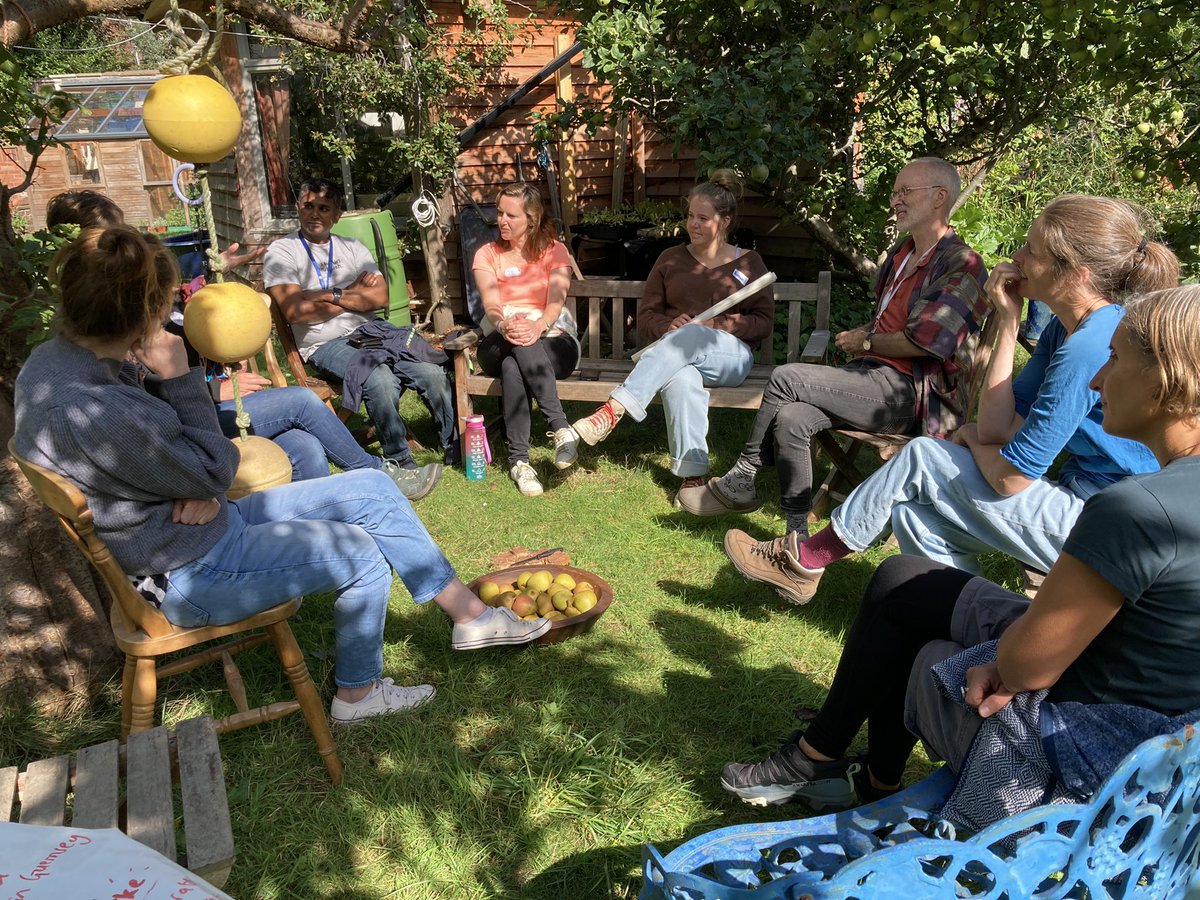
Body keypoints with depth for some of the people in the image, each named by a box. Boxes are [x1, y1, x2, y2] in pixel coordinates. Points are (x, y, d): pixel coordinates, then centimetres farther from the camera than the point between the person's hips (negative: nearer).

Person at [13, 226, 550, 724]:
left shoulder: (60, 357, -1)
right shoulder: (84, 411, -33)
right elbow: (213, 471, -21)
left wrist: (203, 492, -11)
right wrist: (179, 377, -18)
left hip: (209, 520, 10)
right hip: (190, 575, -10)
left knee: (371, 488, 4)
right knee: (365, 556, -3)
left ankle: (469, 615, 14)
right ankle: (358, 693, 22)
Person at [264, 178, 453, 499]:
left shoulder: (352, 247, 18)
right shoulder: (281, 251, 5)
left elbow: (380, 297, 5)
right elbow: (294, 311, -11)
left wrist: (333, 296, -6)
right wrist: (353, 292, -2)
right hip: (325, 346, -5)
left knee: (433, 373, -18)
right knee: (380, 379, -34)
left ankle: (457, 447, -1)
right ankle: (401, 467, -24)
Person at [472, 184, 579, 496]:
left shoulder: (554, 251, 9)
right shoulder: (487, 254, 12)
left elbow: (556, 301, -10)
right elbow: (491, 305, -7)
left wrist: (537, 326, -33)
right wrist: (504, 325, -32)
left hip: (552, 342, -1)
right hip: (500, 345, 1)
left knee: (512, 367, -36)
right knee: (517, 343, -38)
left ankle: (518, 459, -39)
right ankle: (561, 428, -44)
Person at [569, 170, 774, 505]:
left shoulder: (748, 263, 12)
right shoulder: (671, 259, 17)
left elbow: (763, 323, 5)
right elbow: (645, 315, 14)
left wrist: (714, 325, -10)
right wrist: (667, 325, -10)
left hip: (730, 357, -1)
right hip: (676, 354, 1)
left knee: (692, 336, -38)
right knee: (680, 379, -39)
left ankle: (614, 409, -46)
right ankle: (692, 475, -40)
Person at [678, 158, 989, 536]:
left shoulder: (962, 265, -7)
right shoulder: (901, 253, 21)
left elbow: (924, 341, -18)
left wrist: (865, 341, -3)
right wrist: (859, 337, 8)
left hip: (916, 394, -8)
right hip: (873, 376, 8)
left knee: (786, 377, -21)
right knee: (790, 418, -21)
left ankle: (740, 481, -7)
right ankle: (797, 535, -15)